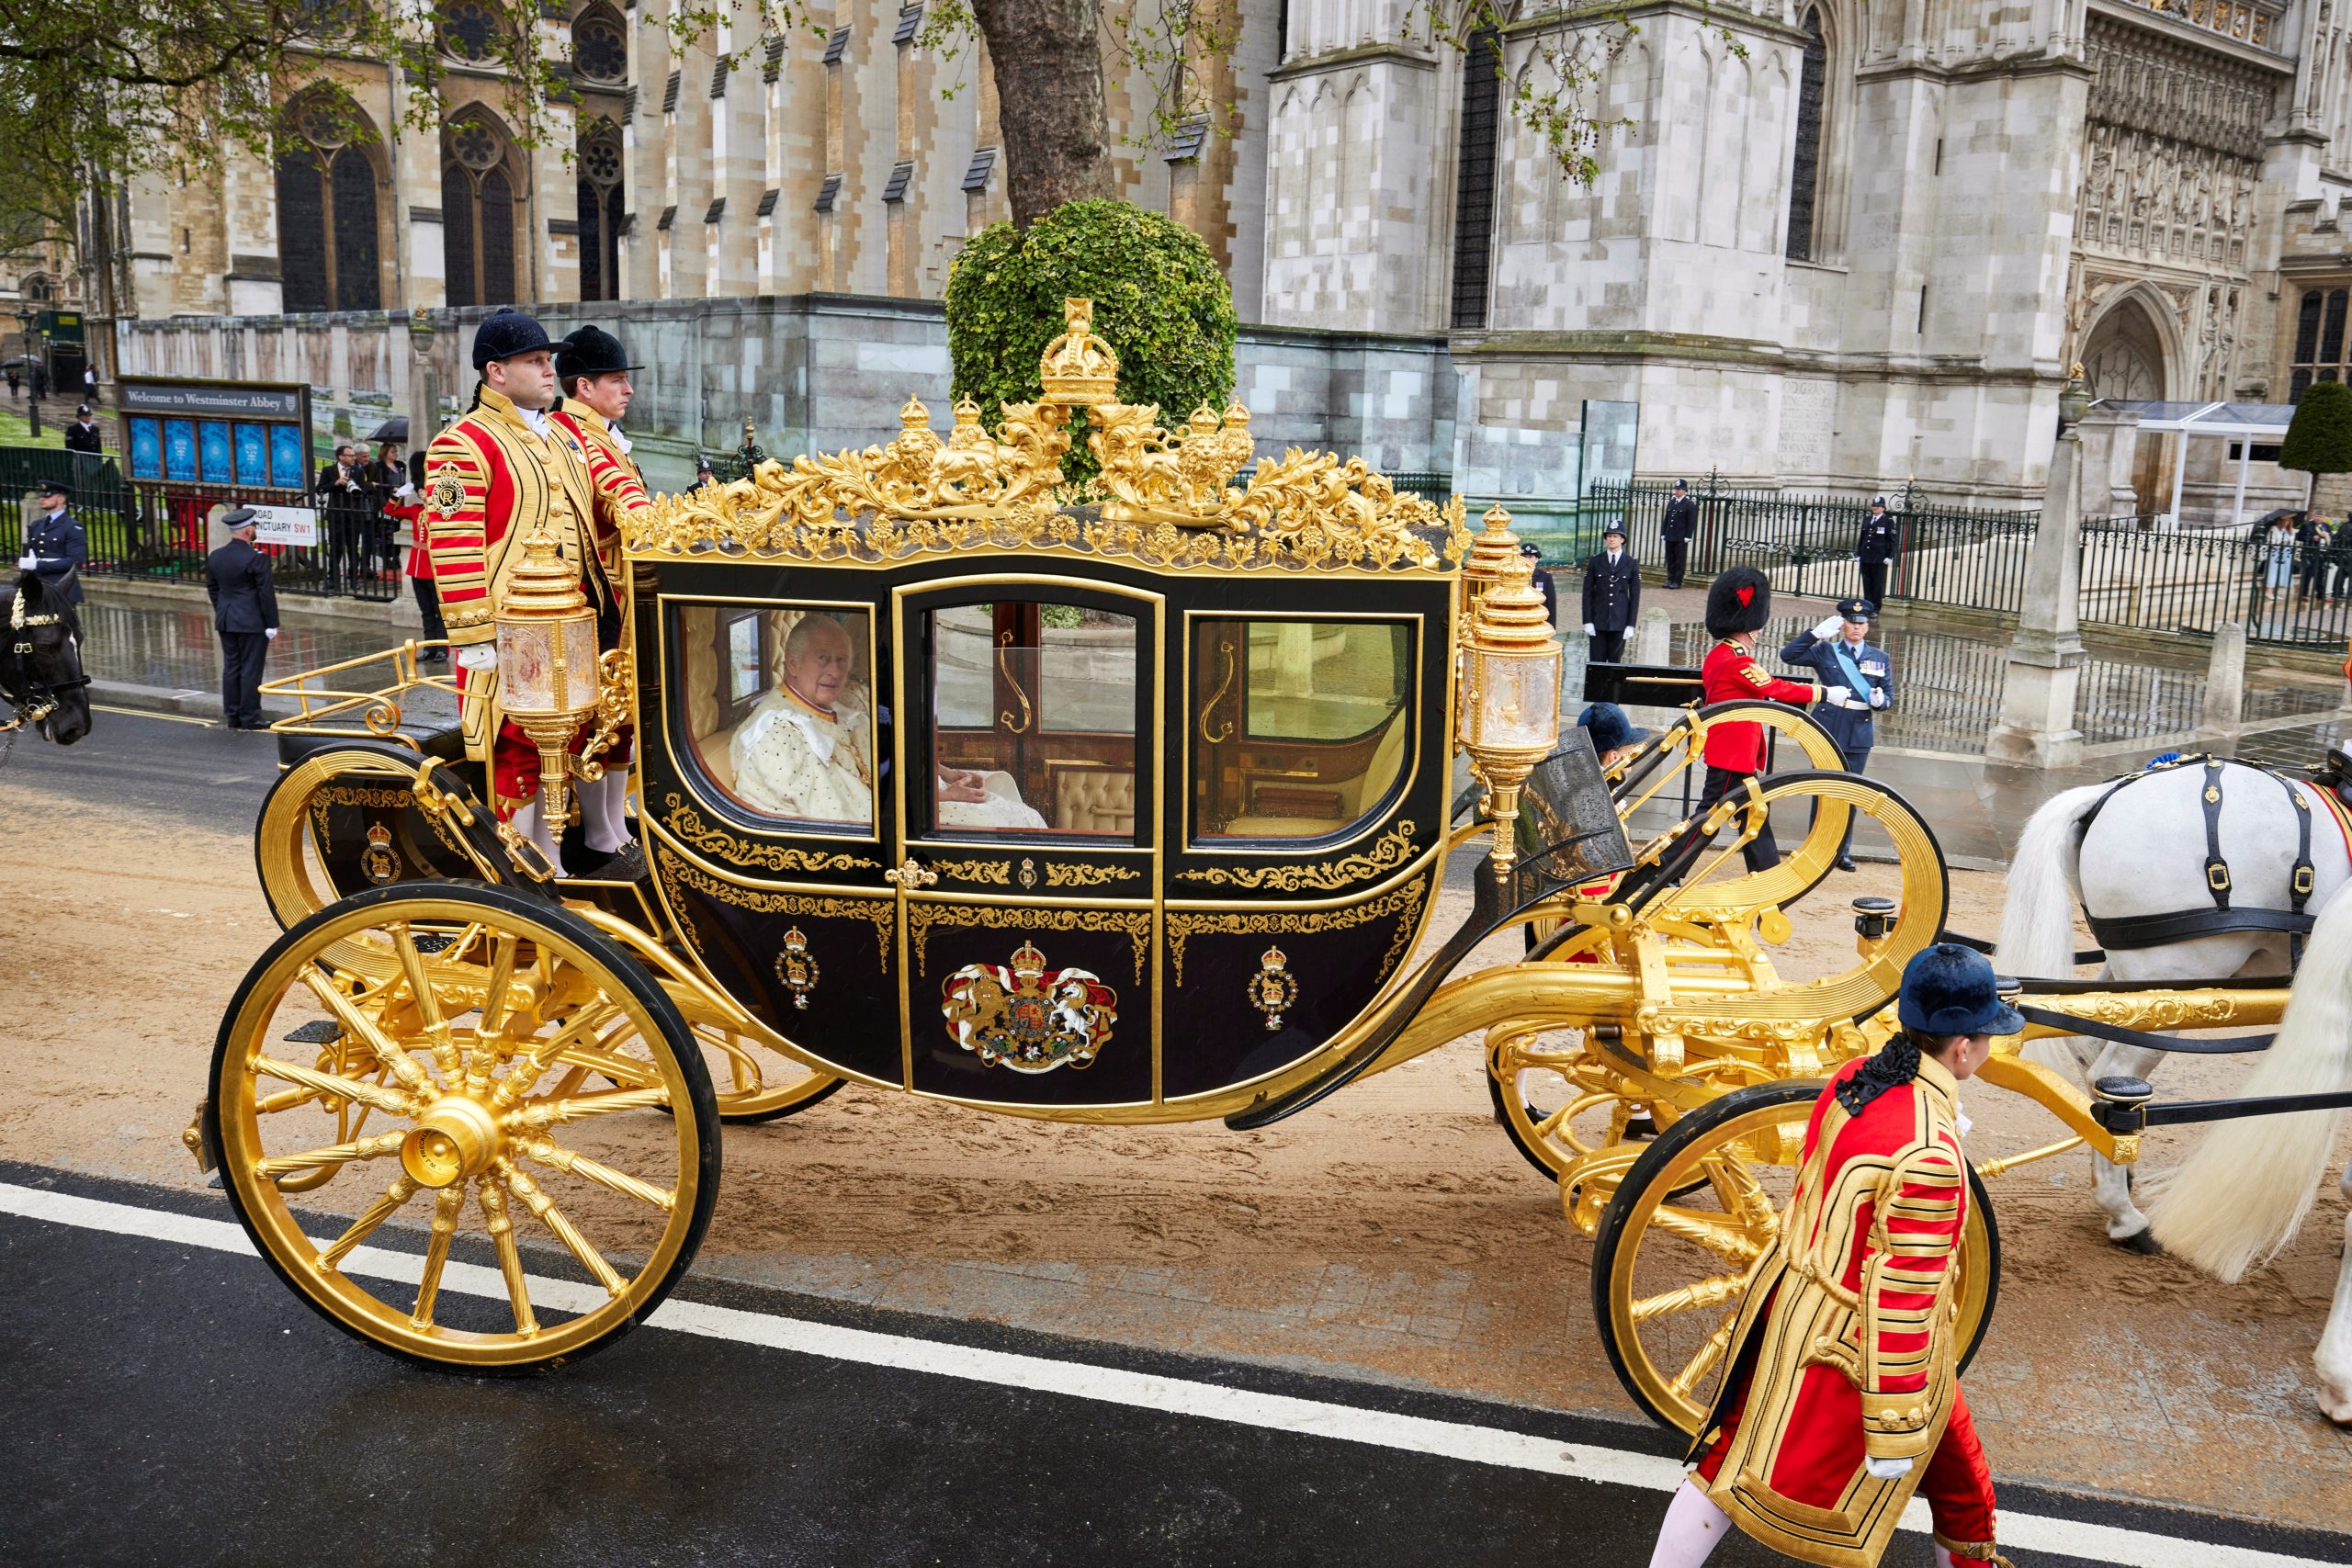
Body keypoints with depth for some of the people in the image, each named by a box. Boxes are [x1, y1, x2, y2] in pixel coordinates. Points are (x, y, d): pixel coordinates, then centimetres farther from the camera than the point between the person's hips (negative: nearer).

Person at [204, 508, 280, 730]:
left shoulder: (215, 557, 6)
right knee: (251, 669, -1)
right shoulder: (256, 558, -15)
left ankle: (232, 716, 17)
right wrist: (272, 626, -8)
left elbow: (212, 589, 15)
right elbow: (266, 593, -13)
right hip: (252, 622, -7)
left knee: (231, 668, 12)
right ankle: (250, 717, 3)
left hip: (226, 622, 7)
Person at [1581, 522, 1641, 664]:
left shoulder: (1632, 564, 2)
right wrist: (1587, 621, -6)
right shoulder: (1595, 562, 3)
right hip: (1598, 620, 0)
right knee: (1596, 662, -1)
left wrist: (1630, 624, -4)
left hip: (1619, 621, 0)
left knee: (1615, 661, 5)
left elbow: (1635, 595, 2)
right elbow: (1587, 592, 2)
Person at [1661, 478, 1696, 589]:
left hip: (1681, 538, -6)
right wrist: (1663, 533, 9)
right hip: (1669, 537, 6)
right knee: (1670, 559, 9)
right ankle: (1670, 580, 16)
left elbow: (1691, 522, -7)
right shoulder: (1671, 503, 15)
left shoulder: (1690, 504, -3)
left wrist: (1687, 537, -12)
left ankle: (1677, 582, 1)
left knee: (1680, 560, -2)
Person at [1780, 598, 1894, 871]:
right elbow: (1788, 655, -8)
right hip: (1828, 732, -2)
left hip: (1859, 735, 2)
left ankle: (1842, 851, 17)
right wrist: (1817, 632, -14)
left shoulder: (1880, 658, 10)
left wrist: (1880, 701, -14)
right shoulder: (1825, 651, 2)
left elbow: (1889, 696, 10)